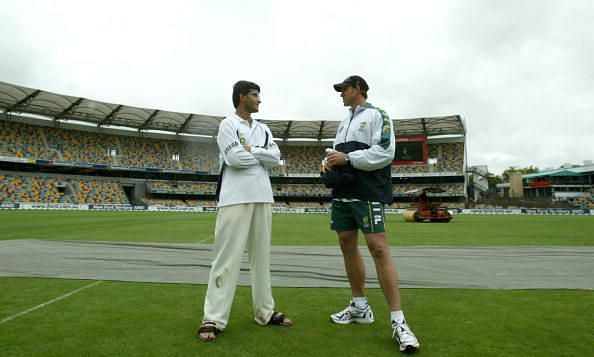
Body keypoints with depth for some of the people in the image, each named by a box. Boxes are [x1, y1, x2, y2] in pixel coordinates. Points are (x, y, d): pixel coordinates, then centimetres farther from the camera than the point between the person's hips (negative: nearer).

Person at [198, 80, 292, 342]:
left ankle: (265, 312, 20)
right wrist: (261, 155, 1)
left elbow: (276, 158, 5)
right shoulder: (228, 124, 0)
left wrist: (250, 150, -5)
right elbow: (236, 158, -14)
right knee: (227, 257, -7)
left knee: (262, 255, 10)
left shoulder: (263, 129, 19)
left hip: (262, 198, 7)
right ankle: (214, 319, -1)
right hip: (235, 199, -6)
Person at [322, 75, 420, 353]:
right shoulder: (345, 121, 23)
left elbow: (385, 152, -13)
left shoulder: (376, 115, -1)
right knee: (347, 245, 9)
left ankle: (398, 322, -10)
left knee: (378, 248, -15)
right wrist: (329, 162, 2)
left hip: (368, 193, -8)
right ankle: (360, 307, 23)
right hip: (342, 192, 8)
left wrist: (347, 158, -16)